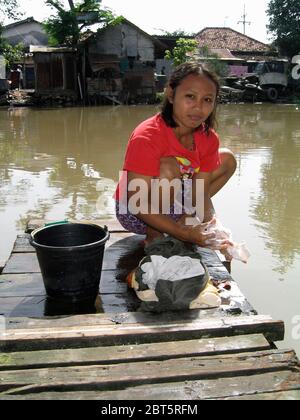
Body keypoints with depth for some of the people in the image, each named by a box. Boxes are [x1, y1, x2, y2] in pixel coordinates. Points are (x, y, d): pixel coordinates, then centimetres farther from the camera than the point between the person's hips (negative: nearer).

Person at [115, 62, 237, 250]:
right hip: (135, 214, -6)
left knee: (227, 159, 3)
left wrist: (210, 226, -30)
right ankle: (154, 234, -13)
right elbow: (137, 203, -32)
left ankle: (183, 218, -2)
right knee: (168, 167, -35)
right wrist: (184, 234, -36)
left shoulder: (209, 139, -10)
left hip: (175, 202, 7)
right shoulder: (147, 137, -30)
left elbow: (202, 193, -11)